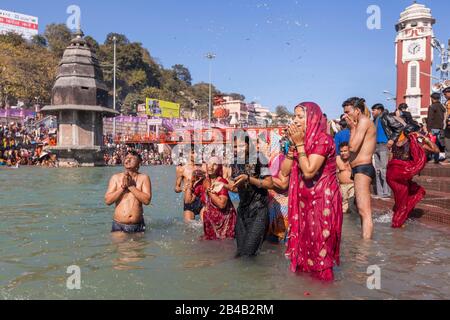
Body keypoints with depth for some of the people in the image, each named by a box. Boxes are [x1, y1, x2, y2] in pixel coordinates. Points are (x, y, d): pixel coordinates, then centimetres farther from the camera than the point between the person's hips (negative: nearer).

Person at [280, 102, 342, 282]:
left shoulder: (323, 139, -16)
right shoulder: (301, 139, 7)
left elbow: (308, 171, -26)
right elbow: (284, 171, 1)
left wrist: (300, 144, -19)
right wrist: (293, 144, -6)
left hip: (322, 201, -7)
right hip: (304, 200, 7)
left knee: (319, 242, 4)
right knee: (304, 238, 15)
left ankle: (322, 276, 21)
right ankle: (304, 268, 32)